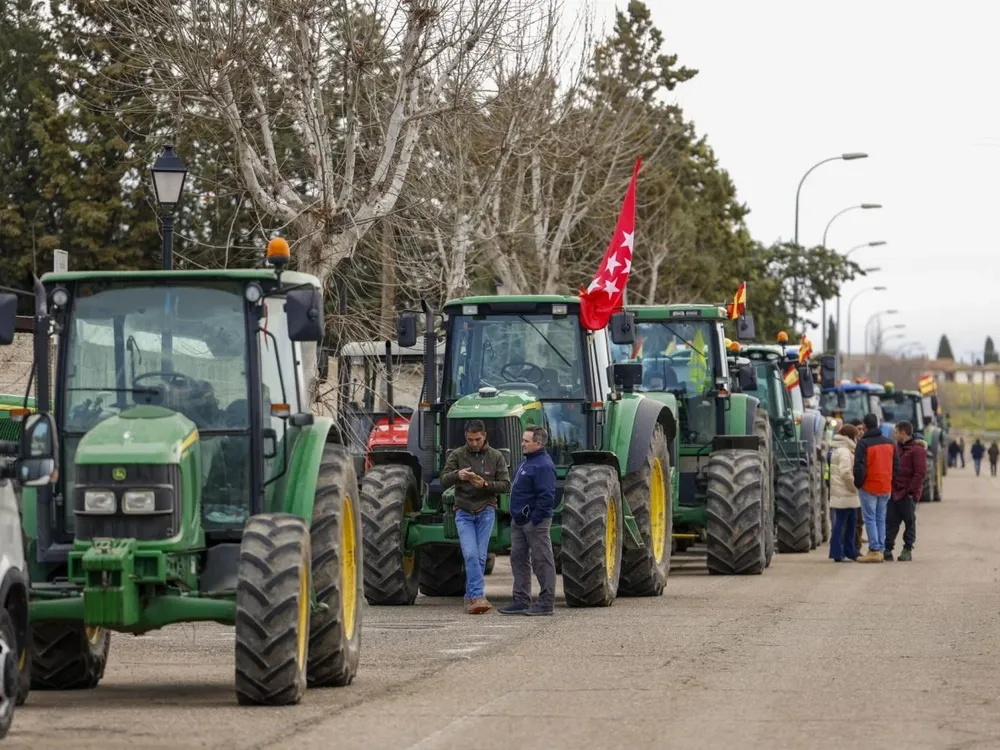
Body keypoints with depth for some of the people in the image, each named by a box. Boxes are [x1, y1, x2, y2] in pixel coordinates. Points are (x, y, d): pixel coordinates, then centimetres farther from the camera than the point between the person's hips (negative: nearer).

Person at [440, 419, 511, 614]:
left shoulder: (496, 456, 2)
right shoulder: (457, 455, 1)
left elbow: (505, 485, 0)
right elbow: (444, 480, -5)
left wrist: (486, 484, -19)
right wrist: (457, 475, -27)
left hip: (486, 511, 1)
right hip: (464, 511, -1)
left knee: (480, 556, -2)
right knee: (470, 555, -13)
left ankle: (471, 598, 7)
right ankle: (478, 596, -19)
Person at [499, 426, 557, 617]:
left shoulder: (543, 465, -17)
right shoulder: (527, 462, 15)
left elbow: (547, 496, -23)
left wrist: (535, 519, -22)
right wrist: (517, 516, 17)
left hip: (535, 522, -11)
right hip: (519, 521, 11)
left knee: (542, 561, -4)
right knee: (518, 559, 11)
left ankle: (546, 603, -1)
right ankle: (521, 602, 16)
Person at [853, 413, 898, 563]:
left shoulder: (863, 443, -13)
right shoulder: (890, 443, 8)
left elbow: (859, 467, -17)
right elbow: (896, 465, 12)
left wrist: (858, 483, -2)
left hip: (869, 487, -6)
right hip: (886, 487, 6)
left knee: (870, 519, -3)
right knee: (881, 519, 12)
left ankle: (874, 550, -9)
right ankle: (880, 549, 11)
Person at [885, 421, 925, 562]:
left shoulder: (917, 449, -9)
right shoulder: (897, 447, 16)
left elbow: (920, 473, -14)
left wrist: (912, 491, -16)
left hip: (908, 493, -7)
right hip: (895, 491, 7)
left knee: (909, 522, 2)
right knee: (891, 521, 4)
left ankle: (907, 550, 7)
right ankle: (887, 549, 6)